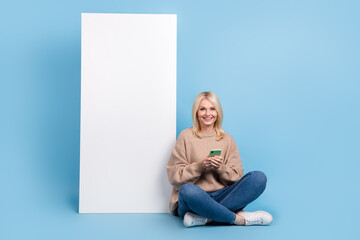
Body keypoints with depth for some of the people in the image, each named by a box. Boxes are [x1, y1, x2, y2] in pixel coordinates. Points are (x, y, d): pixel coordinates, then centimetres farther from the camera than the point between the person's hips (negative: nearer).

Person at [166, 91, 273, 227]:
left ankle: (204, 217, -26)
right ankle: (240, 218, -22)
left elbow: (237, 177, 8)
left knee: (259, 178, -19)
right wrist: (200, 166, -16)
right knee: (187, 190, -39)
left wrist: (221, 168, -12)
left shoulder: (227, 139, 12)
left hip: (221, 196, 4)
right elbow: (174, 176, -2)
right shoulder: (186, 136, 3)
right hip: (195, 198, -3)